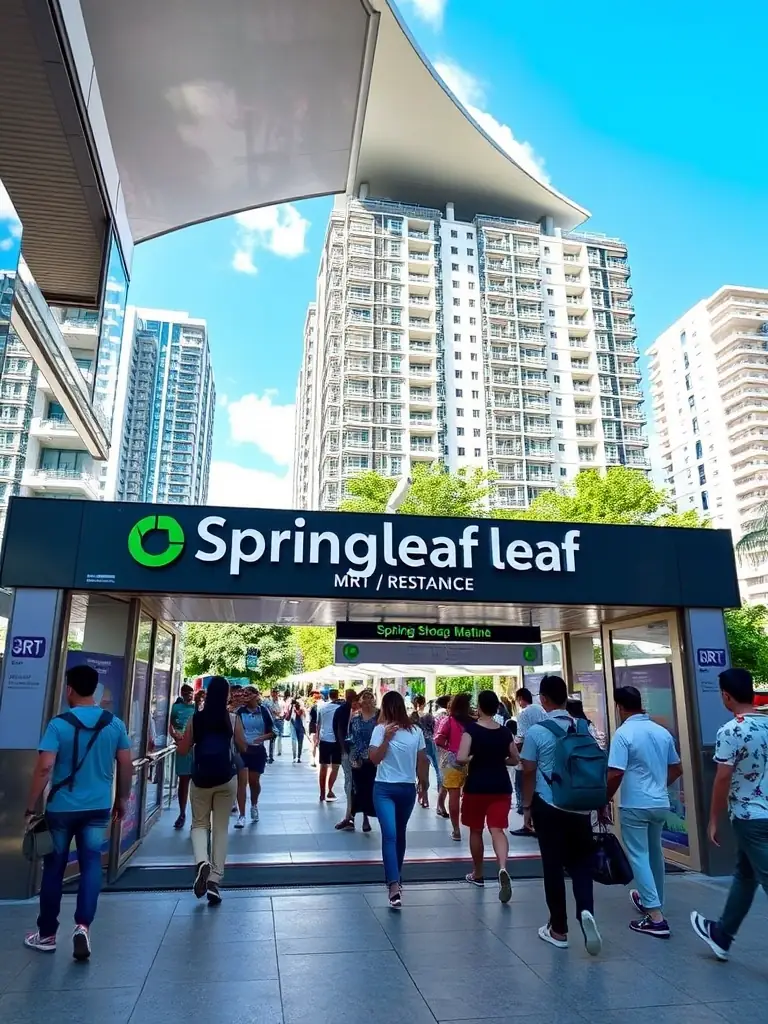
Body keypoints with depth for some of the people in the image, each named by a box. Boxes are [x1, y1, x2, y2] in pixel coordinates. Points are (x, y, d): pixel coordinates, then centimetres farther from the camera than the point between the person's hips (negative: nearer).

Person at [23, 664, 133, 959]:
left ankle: (47, 935, 25)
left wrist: (31, 808, -8)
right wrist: (122, 799, 14)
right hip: (98, 807, 2)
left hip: (61, 808, -2)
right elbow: (127, 765, 2)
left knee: (54, 868, 13)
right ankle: (83, 925, -9)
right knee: (91, 864, 7)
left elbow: (44, 769, -17)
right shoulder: (115, 724, -2)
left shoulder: (59, 724, -12)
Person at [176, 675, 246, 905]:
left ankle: (202, 862, -12)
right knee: (221, 828, 10)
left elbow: (183, 750, 3)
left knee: (199, 824, 16)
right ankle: (214, 880, 7)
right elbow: (243, 748, 6)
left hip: (201, 779, 0)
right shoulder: (233, 719, -4)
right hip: (226, 778, 0)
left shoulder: (195, 719, -2)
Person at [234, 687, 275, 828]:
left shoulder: (263, 711, -2)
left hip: (258, 750, 1)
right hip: (242, 749, -1)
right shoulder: (239, 711, -5)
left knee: (254, 781, 13)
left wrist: (262, 738, -14)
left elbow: (272, 731, 2)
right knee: (242, 781, -6)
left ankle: (254, 805, 40)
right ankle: (241, 815, 1)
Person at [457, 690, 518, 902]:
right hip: (501, 786, 2)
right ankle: (503, 868, -26)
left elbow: (461, 758, -21)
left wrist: (473, 759, -1)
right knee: (497, 829, -1)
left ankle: (477, 874, 29)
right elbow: (515, 759, 11)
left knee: (475, 830, 15)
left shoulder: (471, 729, -12)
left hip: (476, 786, -2)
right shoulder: (505, 731, 1)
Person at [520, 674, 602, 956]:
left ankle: (559, 929, 17)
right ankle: (586, 911, -10)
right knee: (581, 863, 12)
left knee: (553, 866, 7)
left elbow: (529, 773, -6)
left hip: (548, 807, -3)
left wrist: (527, 806, 5)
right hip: (580, 806, 3)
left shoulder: (536, 731, -10)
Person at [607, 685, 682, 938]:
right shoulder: (662, 732, 4)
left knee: (639, 856, 1)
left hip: (635, 805, -7)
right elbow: (676, 769, 13)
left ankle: (655, 917, -2)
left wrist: (605, 800, -6)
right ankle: (653, 901, 37)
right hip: (661, 804, 7)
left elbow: (615, 774, -20)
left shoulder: (624, 733, -17)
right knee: (655, 853, 21)